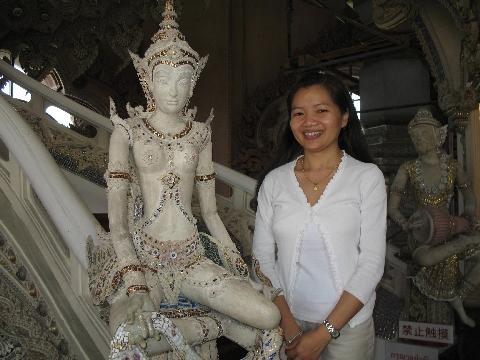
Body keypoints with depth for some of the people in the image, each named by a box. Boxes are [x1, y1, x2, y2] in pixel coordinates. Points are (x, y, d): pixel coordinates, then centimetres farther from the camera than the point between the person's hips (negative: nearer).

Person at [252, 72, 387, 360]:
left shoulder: (367, 177, -7)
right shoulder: (274, 181, -1)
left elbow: (372, 263, -10)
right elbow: (263, 257, -1)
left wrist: (324, 333, -13)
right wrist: (287, 324, -10)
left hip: (348, 323, -1)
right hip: (287, 321, 2)